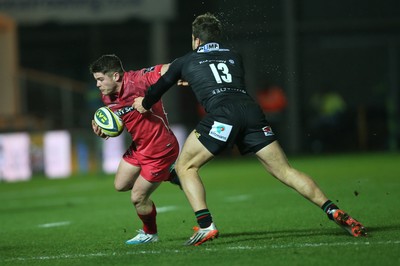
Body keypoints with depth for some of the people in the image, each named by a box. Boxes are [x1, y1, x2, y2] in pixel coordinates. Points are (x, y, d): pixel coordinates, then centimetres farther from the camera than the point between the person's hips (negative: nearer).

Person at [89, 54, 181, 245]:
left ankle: (149, 234, 32)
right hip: (139, 147, 9)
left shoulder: (136, 81, -29)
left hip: (159, 149, -9)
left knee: (138, 198, 2)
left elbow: (168, 70, -35)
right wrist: (102, 132, -8)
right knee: (121, 185, 23)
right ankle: (168, 176, 32)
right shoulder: (107, 98, -3)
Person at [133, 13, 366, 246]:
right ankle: (333, 211, -8)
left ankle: (206, 225, -7)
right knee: (285, 171, 6)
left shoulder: (186, 62, 23)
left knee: (185, 167, 10)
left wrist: (144, 104, 58)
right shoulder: (234, 57, 32)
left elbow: (161, 86, 37)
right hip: (252, 110, 4)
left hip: (222, 113, -4)